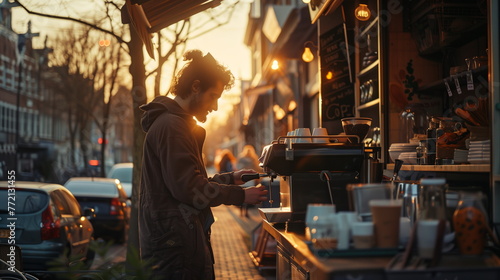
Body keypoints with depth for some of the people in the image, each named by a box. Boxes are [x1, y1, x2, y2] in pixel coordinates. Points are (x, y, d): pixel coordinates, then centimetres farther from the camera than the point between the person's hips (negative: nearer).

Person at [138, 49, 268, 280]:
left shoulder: (178, 123, 20)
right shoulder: (171, 126, -14)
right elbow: (187, 188, -20)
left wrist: (231, 178, 14)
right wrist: (240, 195, -12)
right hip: (175, 242, -11)